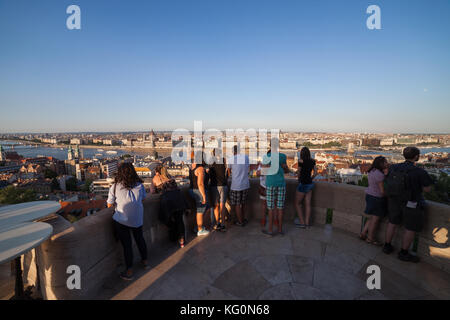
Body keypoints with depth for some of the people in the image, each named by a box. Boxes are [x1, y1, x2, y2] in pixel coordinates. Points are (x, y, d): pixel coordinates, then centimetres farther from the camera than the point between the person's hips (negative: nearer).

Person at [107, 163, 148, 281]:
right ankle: (145, 261, 41)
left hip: (122, 220, -3)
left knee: (126, 244, 9)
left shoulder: (115, 187, -10)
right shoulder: (139, 185, -5)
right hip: (138, 219, 3)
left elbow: (109, 205, -2)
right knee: (140, 239, 23)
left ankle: (129, 272, 21)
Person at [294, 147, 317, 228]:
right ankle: (307, 222, 16)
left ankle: (302, 222, 8)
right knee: (308, 204, 10)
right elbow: (315, 173, 8)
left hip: (303, 184, -6)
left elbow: (299, 173, -5)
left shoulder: (301, 161, -15)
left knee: (298, 204, 7)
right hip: (310, 184, 6)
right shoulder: (312, 161, 2)